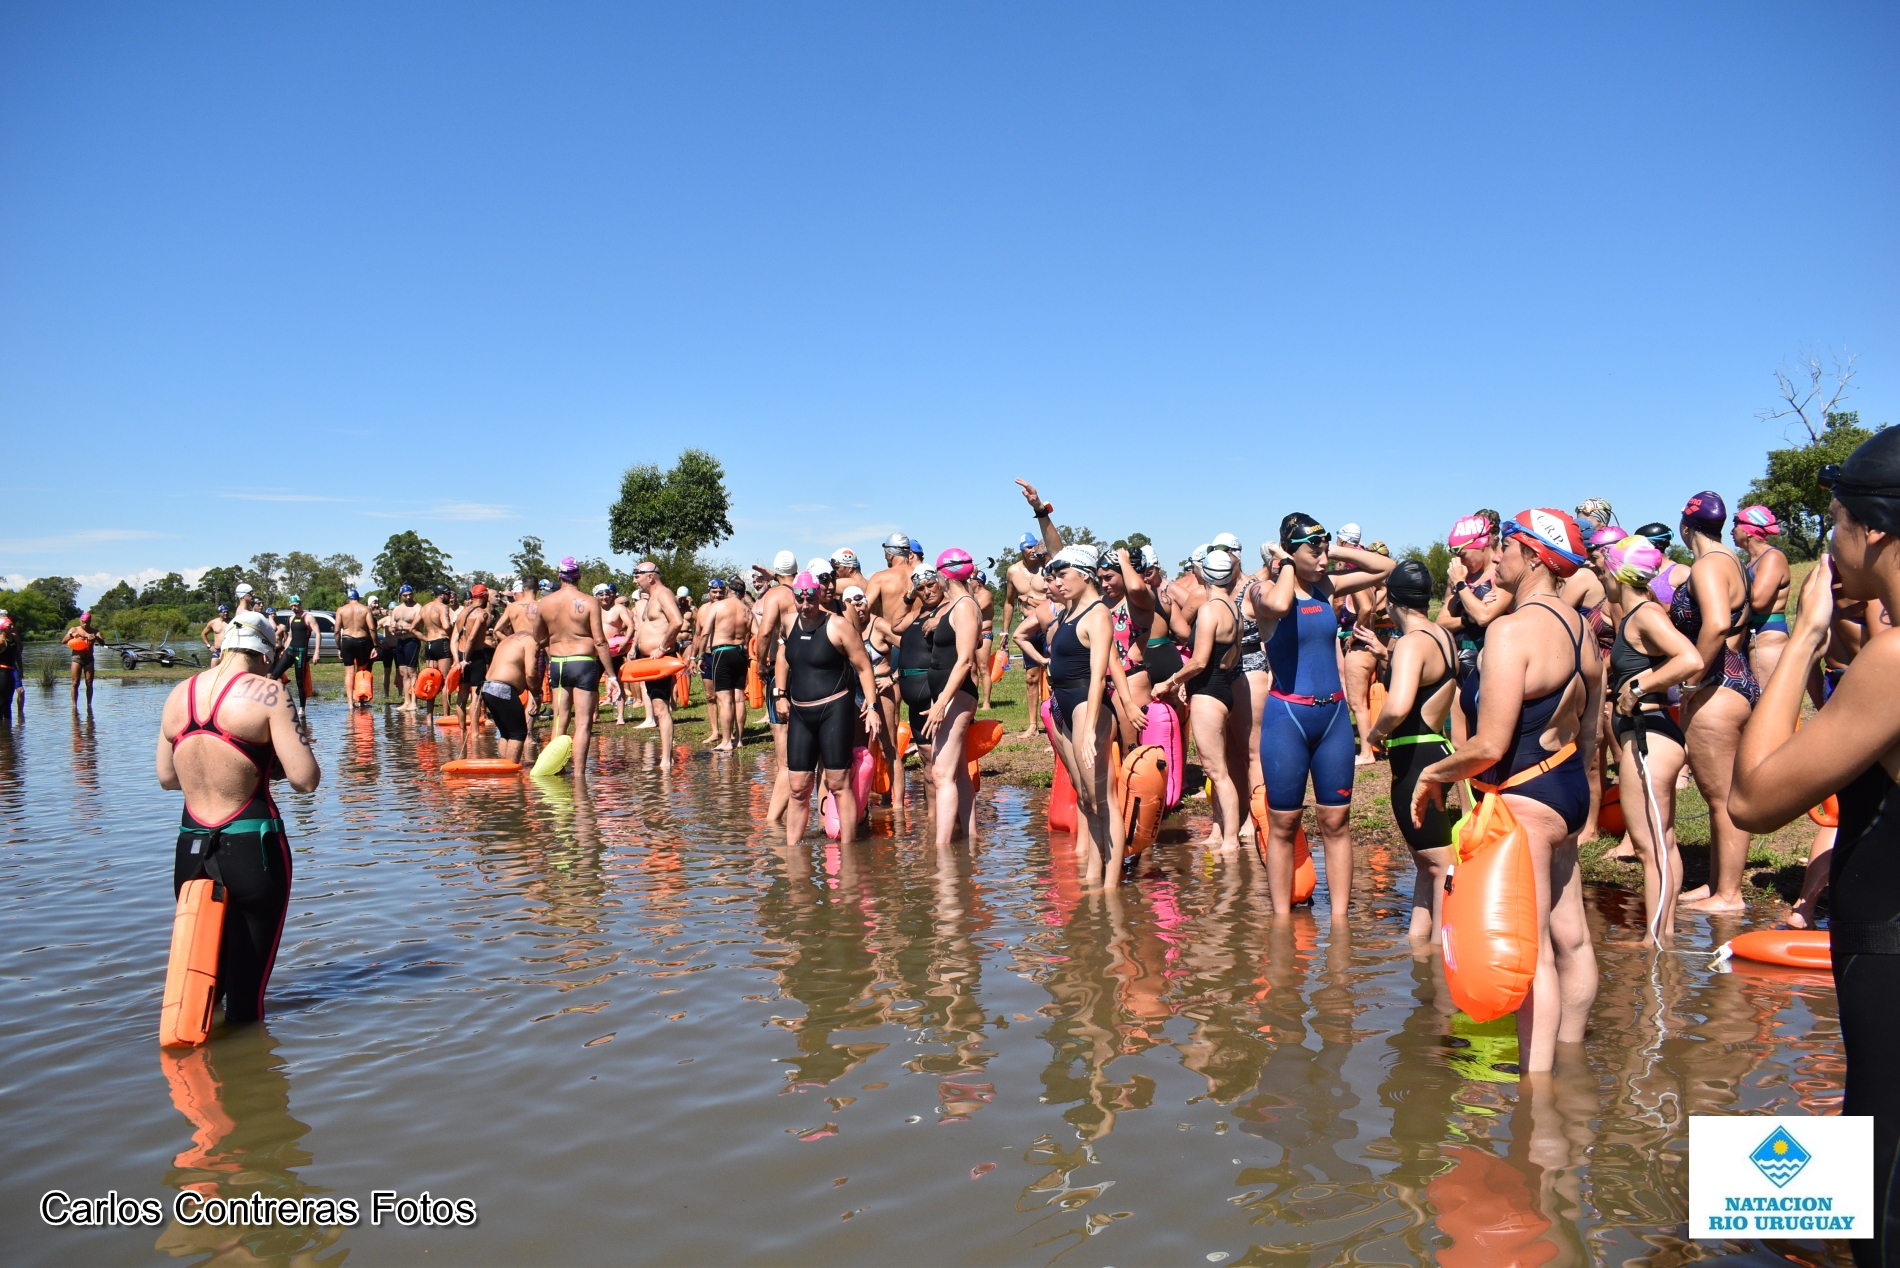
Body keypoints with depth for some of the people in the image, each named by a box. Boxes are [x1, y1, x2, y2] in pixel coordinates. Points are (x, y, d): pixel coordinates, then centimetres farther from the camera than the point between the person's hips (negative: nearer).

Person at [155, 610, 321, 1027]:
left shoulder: (178, 694, 7)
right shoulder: (267, 693, -10)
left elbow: (167, 778, 15)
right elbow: (305, 778, -14)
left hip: (190, 851, 5)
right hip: (252, 851, -5)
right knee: (247, 990, 6)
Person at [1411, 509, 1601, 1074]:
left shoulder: (1511, 629, -20)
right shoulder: (1578, 626, 8)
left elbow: (1490, 746, -24)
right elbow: (1588, 734, 17)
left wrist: (1434, 774, -8)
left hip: (1523, 799, -9)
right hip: (1568, 791, 10)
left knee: (1530, 949, -4)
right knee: (1570, 936, 18)